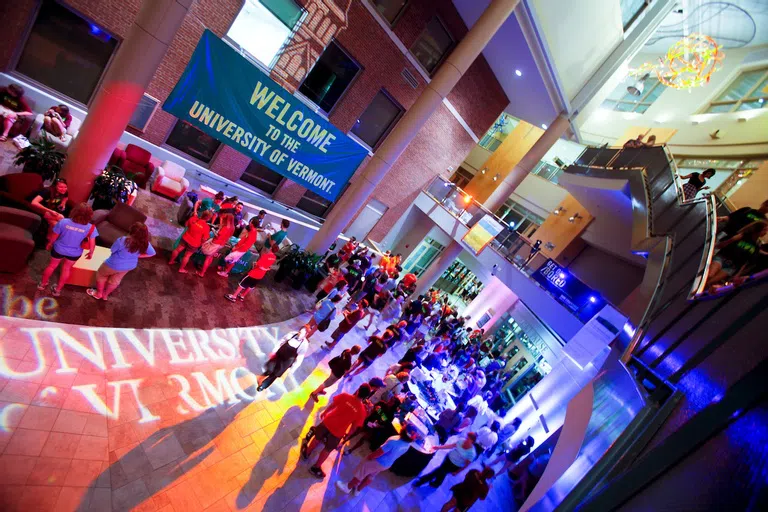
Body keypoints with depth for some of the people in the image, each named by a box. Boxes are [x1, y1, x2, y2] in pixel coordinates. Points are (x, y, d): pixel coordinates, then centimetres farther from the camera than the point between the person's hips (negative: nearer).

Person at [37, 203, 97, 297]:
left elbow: (54, 236, -9)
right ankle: (57, 289, 37)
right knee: (66, 269, 22)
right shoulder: (91, 228, -26)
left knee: (52, 265, 26)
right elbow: (92, 243, -17)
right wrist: (91, 253, 1)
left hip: (58, 249, 1)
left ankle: (43, 284, 47)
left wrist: (49, 244, 11)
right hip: (75, 253, 0)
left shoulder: (63, 222, -23)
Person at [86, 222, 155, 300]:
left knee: (101, 275, 29)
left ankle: (98, 293, 49)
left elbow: (112, 250, -18)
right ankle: (105, 295, 53)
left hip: (115, 264, -4)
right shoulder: (145, 243, -24)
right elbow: (152, 253, -7)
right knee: (115, 280, 30)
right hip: (130, 266, 4)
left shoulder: (122, 241, -36)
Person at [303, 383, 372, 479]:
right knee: (327, 450, 25)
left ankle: (307, 453, 55)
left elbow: (332, 405, -3)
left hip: (328, 422, 2)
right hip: (338, 432, -2)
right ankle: (316, 467, 40)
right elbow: (354, 427, -7)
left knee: (317, 438, 31)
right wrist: (348, 434, 13)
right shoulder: (362, 411, -19)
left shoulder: (345, 396, -17)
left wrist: (324, 412, 16)